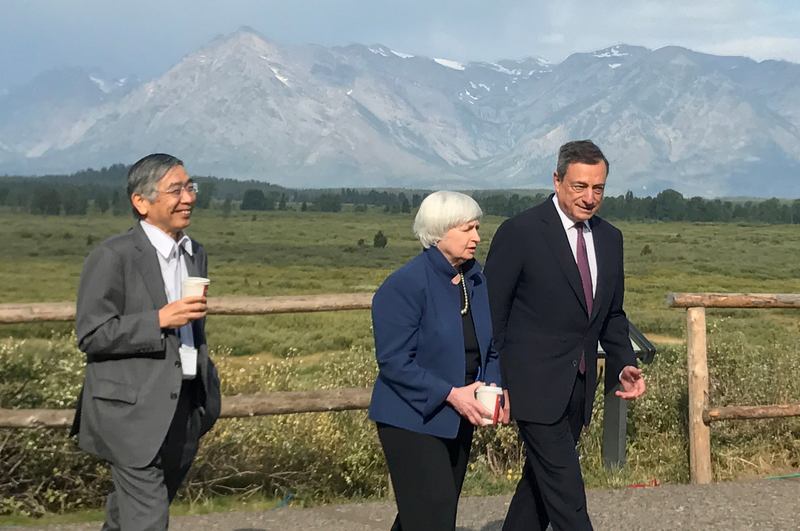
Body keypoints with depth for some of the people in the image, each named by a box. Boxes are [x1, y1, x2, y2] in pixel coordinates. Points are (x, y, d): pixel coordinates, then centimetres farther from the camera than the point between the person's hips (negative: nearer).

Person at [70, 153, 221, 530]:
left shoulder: (195, 254, 11)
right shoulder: (113, 257, -13)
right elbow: (91, 335, -14)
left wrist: (207, 393, 23)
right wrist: (159, 320, -22)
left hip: (184, 410, 7)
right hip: (134, 411, -7)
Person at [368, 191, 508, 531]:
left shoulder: (476, 280, 7)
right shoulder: (405, 285, -17)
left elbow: (489, 348, 15)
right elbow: (394, 362, -19)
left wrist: (493, 387, -5)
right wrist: (450, 394, -23)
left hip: (458, 420, 7)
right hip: (413, 420, -7)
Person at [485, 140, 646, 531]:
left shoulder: (610, 239, 9)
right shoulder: (520, 232, -11)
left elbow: (612, 315, 18)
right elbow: (491, 313, -8)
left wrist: (624, 365, 1)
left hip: (579, 387, 7)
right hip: (536, 384, -7)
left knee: (540, 481, 15)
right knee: (564, 489, -8)